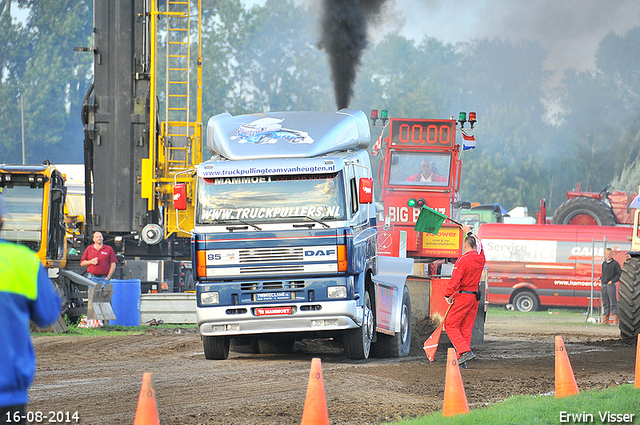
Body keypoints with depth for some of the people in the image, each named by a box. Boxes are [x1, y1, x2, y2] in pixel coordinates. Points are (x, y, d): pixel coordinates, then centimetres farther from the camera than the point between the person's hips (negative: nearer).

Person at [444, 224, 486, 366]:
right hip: (475, 298, 8)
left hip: (463, 296, -8)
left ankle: (465, 351, -15)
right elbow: (479, 245, 28)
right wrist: (469, 232, 42)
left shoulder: (463, 260, -16)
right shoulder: (480, 258, 6)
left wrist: (448, 295, -7)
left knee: (450, 325, -2)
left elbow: (455, 280, -19)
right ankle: (461, 359, 9)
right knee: (466, 328, 10)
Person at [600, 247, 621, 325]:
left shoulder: (615, 263, -4)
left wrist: (612, 281, -11)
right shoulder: (604, 263, 15)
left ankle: (615, 320, -10)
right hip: (603, 285, 6)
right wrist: (600, 279, 12)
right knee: (605, 304, 9)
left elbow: (620, 274, -5)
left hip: (611, 285, -6)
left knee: (613, 303, -8)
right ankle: (605, 320, 13)